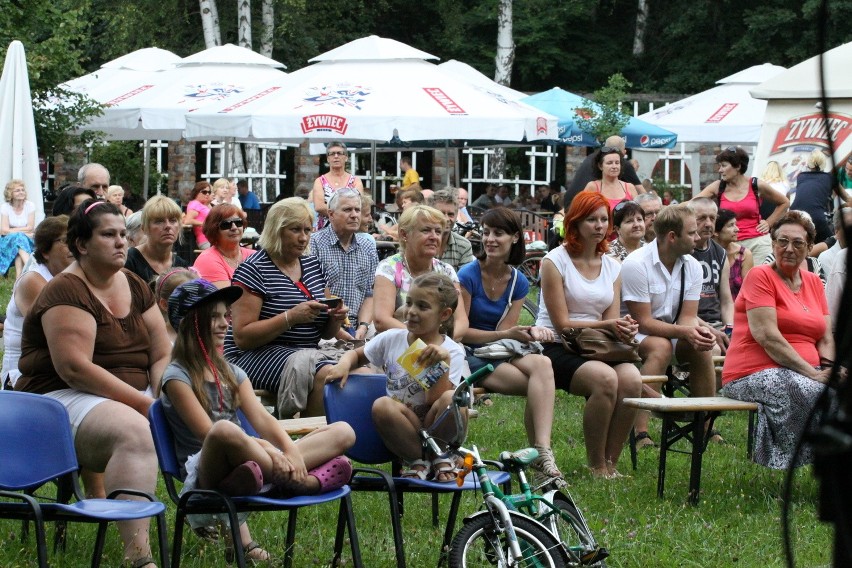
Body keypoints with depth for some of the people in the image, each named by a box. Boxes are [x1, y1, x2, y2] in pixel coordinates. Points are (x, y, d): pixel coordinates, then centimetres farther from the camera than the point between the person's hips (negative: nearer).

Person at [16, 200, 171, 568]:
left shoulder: (135, 286, 14)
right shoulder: (66, 292, -11)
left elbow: (161, 355, 12)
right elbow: (75, 369, -21)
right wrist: (144, 403, -22)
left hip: (135, 397, 8)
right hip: (66, 400, -8)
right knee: (134, 432, -37)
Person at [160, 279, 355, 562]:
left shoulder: (231, 372, 21)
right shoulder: (177, 376, 0)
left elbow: (262, 418, 6)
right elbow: (209, 432, -12)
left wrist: (290, 450, -16)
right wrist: (269, 451, -25)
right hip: (204, 473, -7)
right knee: (226, 431, -43)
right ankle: (296, 481, -23)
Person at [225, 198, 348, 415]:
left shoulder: (313, 264, 16)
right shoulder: (253, 269, -6)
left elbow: (325, 333, 21)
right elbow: (241, 337, -15)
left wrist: (335, 318, -3)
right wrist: (290, 318, -23)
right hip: (255, 355, -7)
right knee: (325, 376, -33)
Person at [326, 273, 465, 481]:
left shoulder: (452, 352, -5)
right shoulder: (391, 339, 4)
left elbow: (434, 401, -16)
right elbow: (357, 355, 21)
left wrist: (443, 362, -26)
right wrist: (344, 364, -1)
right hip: (399, 433, 2)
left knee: (451, 399, -34)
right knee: (382, 405, -32)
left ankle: (441, 456, -6)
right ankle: (415, 458, -10)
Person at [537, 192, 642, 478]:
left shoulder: (612, 267, 13)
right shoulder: (555, 261, -4)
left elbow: (611, 323, 7)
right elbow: (562, 324, -9)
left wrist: (623, 329, -17)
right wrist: (607, 325, -19)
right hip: (556, 349, -5)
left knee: (631, 379, -28)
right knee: (605, 378, -34)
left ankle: (610, 462, -14)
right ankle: (596, 466, -18)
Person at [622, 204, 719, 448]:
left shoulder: (692, 267, 0)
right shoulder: (636, 264, -21)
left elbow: (688, 317, -4)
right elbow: (643, 321, -22)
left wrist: (698, 331, -28)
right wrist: (684, 331, -35)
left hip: (671, 332, 6)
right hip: (635, 334, -6)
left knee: (701, 348, -22)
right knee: (661, 347, -36)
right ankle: (639, 432, -41)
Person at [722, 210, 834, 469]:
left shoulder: (813, 282, 18)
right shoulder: (760, 276, -3)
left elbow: (826, 338, 14)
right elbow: (767, 336, -14)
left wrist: (828, 369, -9)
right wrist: (812, 373, -19)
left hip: (807, 373, 7)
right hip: (755, 372, -7)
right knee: (820, 395, -33)